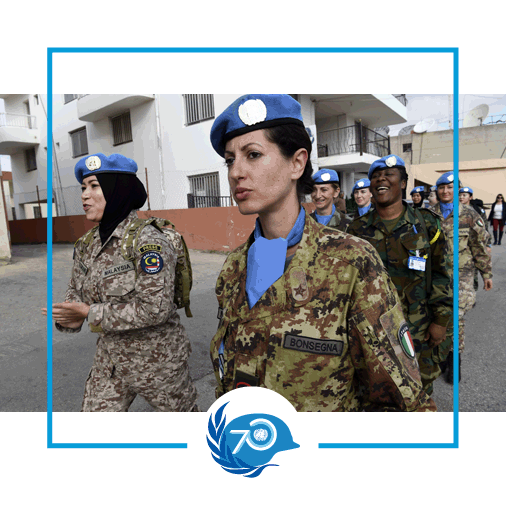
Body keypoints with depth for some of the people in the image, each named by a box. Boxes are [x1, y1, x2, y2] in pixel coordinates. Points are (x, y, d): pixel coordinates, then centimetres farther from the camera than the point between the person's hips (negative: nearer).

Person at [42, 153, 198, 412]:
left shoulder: (147, 241, -23)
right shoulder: (88, 243, 1)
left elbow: (155, 308, -29)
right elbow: (76, 290, 11)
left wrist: (90, 313, -23)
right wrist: (68, 316, -13)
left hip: (158, 362, -6)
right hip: (110, 361, 6)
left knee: (183, 413, 18)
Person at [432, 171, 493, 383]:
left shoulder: (469, 215, 0)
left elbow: (481, 247, 3)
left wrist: (486, 273, 4)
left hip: (460, 275, -3)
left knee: (455, 317, -8)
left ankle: (455, 360, 9)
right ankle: (443, 354, 28)